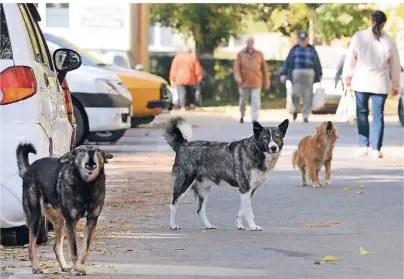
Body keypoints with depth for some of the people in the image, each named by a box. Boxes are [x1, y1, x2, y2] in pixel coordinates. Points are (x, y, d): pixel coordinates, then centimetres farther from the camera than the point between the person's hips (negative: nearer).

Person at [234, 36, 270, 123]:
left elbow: (264, 68, 9)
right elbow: (237, 66, -1)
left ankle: (254, 119, -12)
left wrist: (267, 81, 7)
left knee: (256, 101, -10)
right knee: (243, 101, 9)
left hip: (256, 83, 0)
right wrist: (238, 78, -17)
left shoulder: (259, 54, 8)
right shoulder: (241, 54, 5)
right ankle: (242, 116, 31)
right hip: (244, 82, 0)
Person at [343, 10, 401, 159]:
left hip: (361, 81, 0)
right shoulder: (389, 42, -3)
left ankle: (363, 146, 7)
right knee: (378, 115, 5)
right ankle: (376, 149, 2)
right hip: (381, 83, 0)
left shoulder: (359, 36, -5)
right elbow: (395, 66, 5)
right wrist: (396, 85, 16)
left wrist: (348, 76, 15)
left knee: (362, 113, 11)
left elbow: (350, 58, 1)